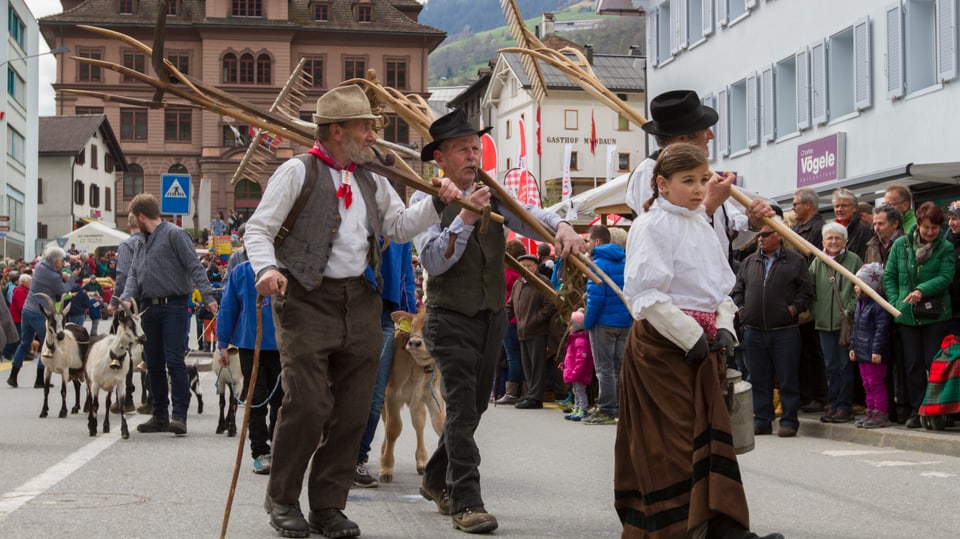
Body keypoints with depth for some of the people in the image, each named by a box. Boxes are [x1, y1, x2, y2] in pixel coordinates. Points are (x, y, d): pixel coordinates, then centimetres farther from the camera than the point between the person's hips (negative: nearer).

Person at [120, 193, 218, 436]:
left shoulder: (174, 234, -6)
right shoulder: (143, 242, 18)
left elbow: (194, 266, -13)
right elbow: (133, 275, 13)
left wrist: (208, 295, -22)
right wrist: (126, 298, -6)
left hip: (173, 306, -8)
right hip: (148, 307, 8)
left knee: (174, 360, -11)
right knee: (154, 364, 10)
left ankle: (179, 414, -9)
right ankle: (160, 415, 17)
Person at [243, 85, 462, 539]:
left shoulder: (371, 181, 16)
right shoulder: (297, 172, -3)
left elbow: (399, 226, 21)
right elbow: (258, 229, -5)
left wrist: (436, 203, 6)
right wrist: (266, 267, -24)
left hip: (360, 303, 6)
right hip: (307, 300, -6)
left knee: (352, 410, 5)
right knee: (307, 404, -11)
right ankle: (282, 499, 9)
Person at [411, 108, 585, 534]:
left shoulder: (492, 194, 7)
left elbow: (530, 216, -9)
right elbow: (433, 260, -18)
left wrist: (561, 227, -31)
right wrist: (465, 217, -29)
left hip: (492, 318, 6)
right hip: (451, 320, -6)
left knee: (474, 406, 15)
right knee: (462, 408, -11)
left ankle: (436, 480, 33)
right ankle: (465, 502, -11)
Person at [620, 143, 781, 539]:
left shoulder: (702, 225, 16)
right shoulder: (653, 225, -10)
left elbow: (720, 284, 22)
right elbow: (646, 294, -17)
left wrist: (724, 328, 4)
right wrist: (691, 337, -18)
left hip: (700, 342, 8)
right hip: (662, 343, -8)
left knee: (712, 429, 3)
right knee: (675, 438, -7)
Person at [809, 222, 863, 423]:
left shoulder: (854, 261, -2)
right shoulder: (817, 263, 10)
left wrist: (850, 310, -11)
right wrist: (814, 311, 0)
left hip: (846, 322, -4)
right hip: (824, 322, 4)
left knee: (845, 365, -1)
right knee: (830, 366, 9)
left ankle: (845, 406, 4)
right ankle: (833, 405, 15)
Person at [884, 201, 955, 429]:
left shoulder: (945, 248, -1)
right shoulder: (901, 245, 5)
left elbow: (946, 277, -12)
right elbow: (889, 276, 8)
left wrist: (922, 290, -26)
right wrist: (895, 302, -3)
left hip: (936, 315, -2)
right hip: (907, 315, 2)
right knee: (913, 365, 5)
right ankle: (916, 410, 13)